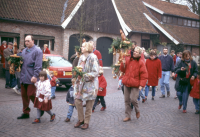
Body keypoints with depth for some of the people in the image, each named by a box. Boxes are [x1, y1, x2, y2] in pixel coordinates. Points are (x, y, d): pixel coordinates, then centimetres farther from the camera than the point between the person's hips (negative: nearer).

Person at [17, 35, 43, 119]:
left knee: (31, 95, -6)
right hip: (23, 77, 8)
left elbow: (38, 65, -15)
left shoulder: (37, 51, -8)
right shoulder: (24, 51, 17)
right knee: (24, 95, 11)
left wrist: (35, 76, -21)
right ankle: (25, 113, 22)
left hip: (31, 78, -8)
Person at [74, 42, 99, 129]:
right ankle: (81, 119, 20)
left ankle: (86, 122, 16)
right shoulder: (81, 58, 11)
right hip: (81, 83, 7)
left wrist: (85, 76, -21)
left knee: (89, 104, 2)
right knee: (77, 101, 2)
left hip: (90, 84, -6)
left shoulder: (92, 58, -11)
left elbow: (96, 72, -15)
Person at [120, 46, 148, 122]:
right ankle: (128, 116, 20)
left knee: (133, 99, -13)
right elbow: (123, 70, 14)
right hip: (127, 84, 5)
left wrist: (141, 85, -17)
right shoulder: (128, 60, 7)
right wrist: (123, 64, -5)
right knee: (127, 100, 8)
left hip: (135, 85, -5)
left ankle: (137, 111, 19)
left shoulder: (141, 63, -7)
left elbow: (144, 75, -9)